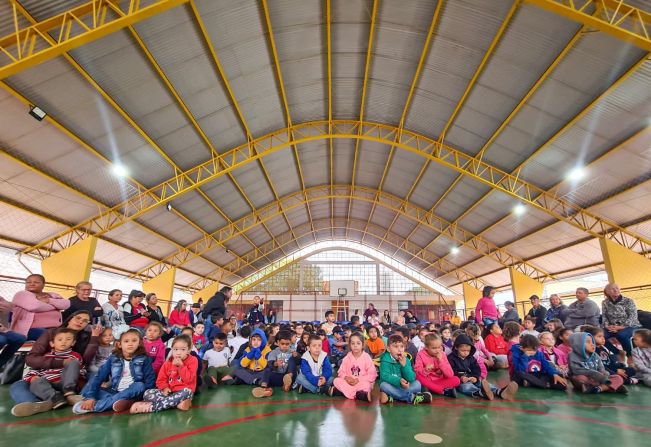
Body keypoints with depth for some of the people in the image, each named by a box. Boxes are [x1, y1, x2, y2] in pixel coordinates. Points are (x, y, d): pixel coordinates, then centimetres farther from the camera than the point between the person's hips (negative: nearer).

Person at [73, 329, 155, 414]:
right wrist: (90, 397, -19)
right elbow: (99, 377, -6)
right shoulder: (113, 359, 1)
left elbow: (150, 380, -8)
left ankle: (94, 406, -28)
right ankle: (115, 401, -31)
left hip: (132, 393, -2)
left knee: (140, 386, -33)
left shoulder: (144, 359, -6)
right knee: (86, 391, -12)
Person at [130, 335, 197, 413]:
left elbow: (189, 379, -16)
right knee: (147, 394, -17)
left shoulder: (192, 361, -7)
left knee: (186, 393, -40)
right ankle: (178, 402, -30)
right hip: (169, 391, 4)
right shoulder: (168, 362, 5)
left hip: (183, 391, -4)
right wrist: (164, 388, -14)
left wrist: (181, 366, -20)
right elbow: (161, 379, 6)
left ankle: (150, 406, -31)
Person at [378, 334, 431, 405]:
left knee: (417, 384, -17)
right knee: (384, 385, -34)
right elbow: (385, 376, -26)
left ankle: (391, 397, -28)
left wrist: (404, 365, -26)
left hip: (403, 387, 3)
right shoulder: (386, 359, -14)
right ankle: (411, 397, -27)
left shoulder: (405, 360, -3)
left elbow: (411, 379, -12)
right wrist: (399, 381, -41)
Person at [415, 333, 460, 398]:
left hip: (439, 381, 2)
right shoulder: (421, 355, -9)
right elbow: (417, 372, -15)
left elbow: (450, 375, -11)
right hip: (427, 381, -1)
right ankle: (445, 391, -25)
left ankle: (431, 389, -26)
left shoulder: (442, 355, -3)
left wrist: (441, 361, -21)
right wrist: (425, 370, -33)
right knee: (418, 377, -33)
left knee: (456, 380, -18)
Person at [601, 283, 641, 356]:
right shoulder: (605, 303, 4)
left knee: (621, 335, -37)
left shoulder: (628, 301, -5)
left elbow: (633, 316, -12)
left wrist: (621, 327, -23)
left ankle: (631, 355, -12)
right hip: (613, 327, 3)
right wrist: (607, 326, -18)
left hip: (631, 326, -3)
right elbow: (604, 316, 2)